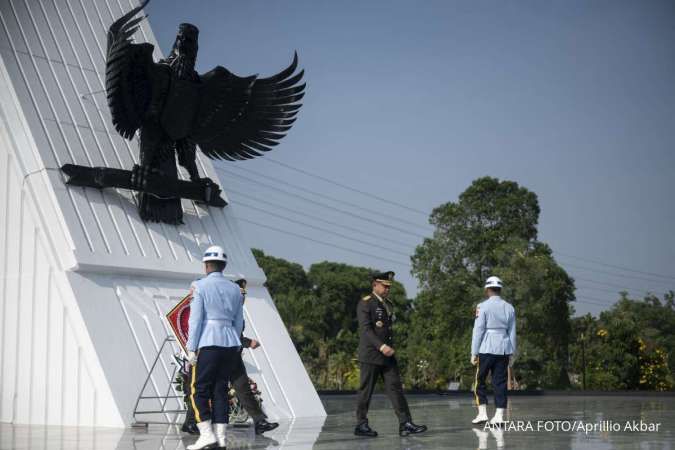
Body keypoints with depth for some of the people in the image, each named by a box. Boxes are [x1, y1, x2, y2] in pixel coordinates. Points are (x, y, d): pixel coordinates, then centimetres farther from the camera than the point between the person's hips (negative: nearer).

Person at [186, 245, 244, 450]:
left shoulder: (200, 286, -4)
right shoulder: (234, 289, 12)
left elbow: (195, 319, -9)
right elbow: (238, 323, 14)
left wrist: (191, 349, -8)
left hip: (208, 343, -5)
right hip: (230, 344, 5)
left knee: (199, 390, 2)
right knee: (220, 390, 9)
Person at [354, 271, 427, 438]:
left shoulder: (388, 305, 17)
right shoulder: (365, 303, -8)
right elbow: (365, 328, -18)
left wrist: (389, 347, 17)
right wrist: (381, 346, -27)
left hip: (387, 355, 7)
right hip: (370, 354, -7)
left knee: (395, 388, -1)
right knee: (366, 390, 0)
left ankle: (405, 424, -5)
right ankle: (361, 425, 9)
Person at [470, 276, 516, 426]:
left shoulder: (483, 306, -6)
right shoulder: (509, 308, 7)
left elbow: (478, 330, -7)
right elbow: (512, 332, 9)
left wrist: (474, 353, -3)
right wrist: (512, 353, 15)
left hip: (486, 349, -4)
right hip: (503, 349, 4)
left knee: (480, 381, 7)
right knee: (500, 382, 6)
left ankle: (482, 413, 3)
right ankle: (499, 416, 5)